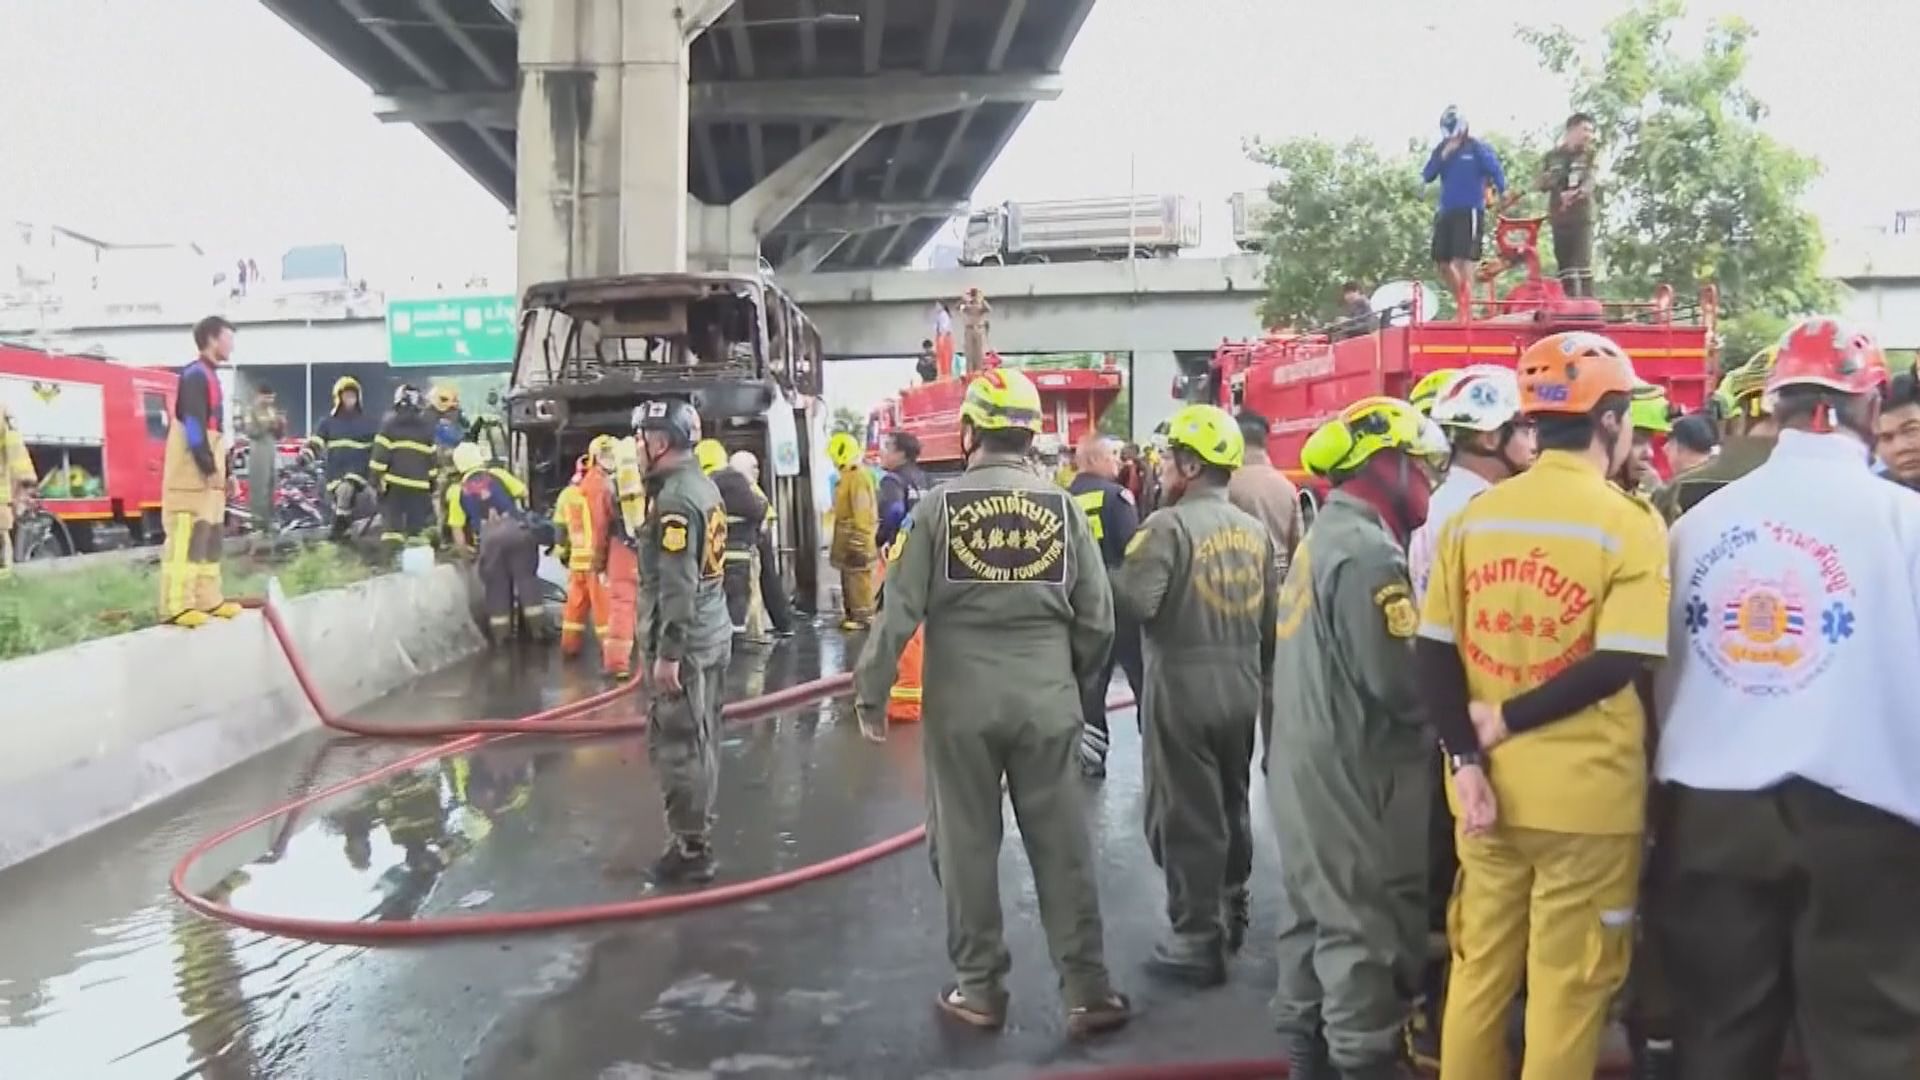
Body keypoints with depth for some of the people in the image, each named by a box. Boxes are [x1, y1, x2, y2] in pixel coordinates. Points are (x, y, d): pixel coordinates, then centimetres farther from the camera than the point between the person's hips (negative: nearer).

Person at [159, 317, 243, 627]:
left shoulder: (209, 376, 19)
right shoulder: (195, 375, -11)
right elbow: (193, 426, -18)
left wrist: (222, 471, 19)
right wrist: (209, 468, -19)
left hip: (207, 472, 10)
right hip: (192, 472, -10)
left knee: (208, 535, 12)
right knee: (187, 537, -12)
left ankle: (207, 600, 17)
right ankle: (176, 606, -13)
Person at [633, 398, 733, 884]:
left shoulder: (674, 499, -19)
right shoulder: (703, 487, 12)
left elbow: (677, 585, -23)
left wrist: (667, 654, -21)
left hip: (685, 644, -10)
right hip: (712, 635, 10)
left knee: (676, 745, -3)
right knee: (699, 741, 17)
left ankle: (692, 848, 4)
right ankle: (697, 835, 28)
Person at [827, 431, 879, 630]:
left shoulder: (858, 476, -18)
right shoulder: (849, 476, 15)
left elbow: (862, 512, -22)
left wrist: (859, 540, -23)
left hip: (856, 538, -11)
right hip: (847, 538, 11)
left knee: (859, 579, -6)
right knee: (849, 578, 16)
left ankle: (864, 616, -2)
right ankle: (852, 614, 24)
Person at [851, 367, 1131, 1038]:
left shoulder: (940, 506, -6)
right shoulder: (1062, 506, -1)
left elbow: (901, 610, -7)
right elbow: (1097, 618, 1)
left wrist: (869, 692, 4)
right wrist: (1075, 682, 18)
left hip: (960, 705, -1)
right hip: (1046, 703, 2)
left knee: (966, 845, 11)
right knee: (1062, 847, 9)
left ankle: (979, 989, 21)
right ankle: (1088, 992, 16)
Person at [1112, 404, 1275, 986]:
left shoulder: (1170, 525, -15)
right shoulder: (1255, 529, 8)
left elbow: (1135, 600, -26)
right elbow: (1273, 616, 12)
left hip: (1183, 686, -7)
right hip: (1243, 684, 7)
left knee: (1185, 815, 2)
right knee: (1232, 804, 21)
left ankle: (1197, 941, 9)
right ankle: (1231, 913, 36)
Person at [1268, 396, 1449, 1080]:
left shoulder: (1322, 537, 13)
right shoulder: (1368, 554, -19)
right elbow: (1400, 684, -24)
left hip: (1305, 765, 10)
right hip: (1355, 775, -10)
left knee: (1315, 916, 18)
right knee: (1366, 931, 0)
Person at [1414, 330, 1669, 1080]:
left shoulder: (1475, 515, 3)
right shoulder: (1629, 525, -9)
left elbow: (1432, 651, -2)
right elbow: (1617, 667, -19)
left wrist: (1466, 761, -7)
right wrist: (1504, 723, -12)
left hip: (1488, 786, 4)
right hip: (1586, 795, -4)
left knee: (1478, 972, 17)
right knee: (1568, 990, 9)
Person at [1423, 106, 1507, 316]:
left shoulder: (1477, 148, -1)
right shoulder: (1441, 149, 13)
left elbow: (1496, 171, -2)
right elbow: (1427, 176, 3)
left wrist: (1503, 193, -10)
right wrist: (1443, 156, -8)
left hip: (1470, 212, -6)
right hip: (1446, 212, 6)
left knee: (1463, 261, -13)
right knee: (1442, 264, 6)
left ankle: (1465, 311, -10)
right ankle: (1463, 303, 22)